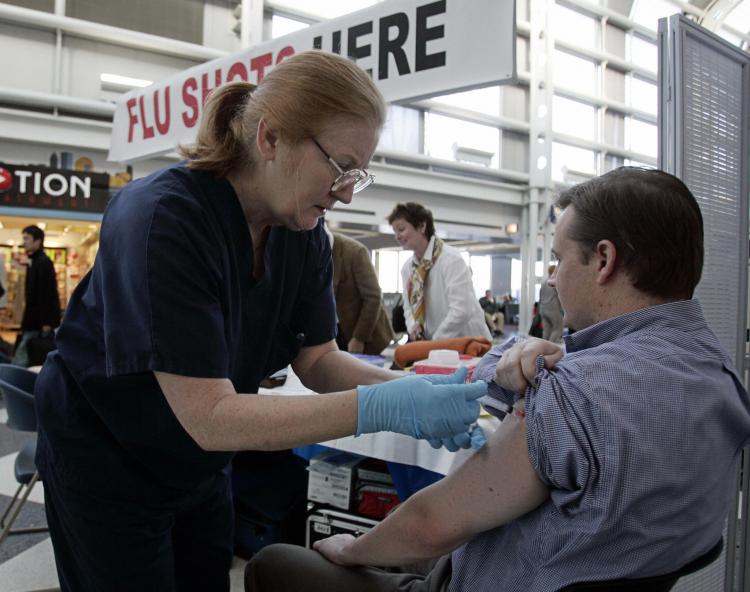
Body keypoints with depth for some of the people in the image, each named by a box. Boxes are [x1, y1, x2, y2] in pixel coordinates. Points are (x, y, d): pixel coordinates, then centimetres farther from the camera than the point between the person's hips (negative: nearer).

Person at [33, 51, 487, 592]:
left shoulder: (304, 231, -10)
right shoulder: (162, 220, -32)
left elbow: (317, 359, -7)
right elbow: (209, 416, -35)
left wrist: (411, 389, -26)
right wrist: (381, 408, -41)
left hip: (201, 464, 6)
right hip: (104, 465, -6)